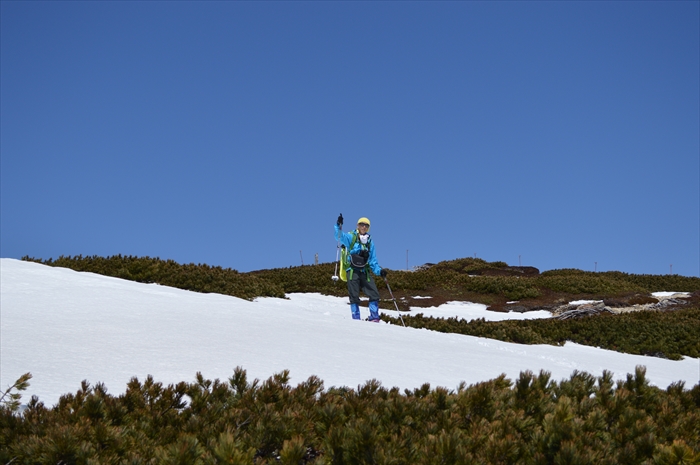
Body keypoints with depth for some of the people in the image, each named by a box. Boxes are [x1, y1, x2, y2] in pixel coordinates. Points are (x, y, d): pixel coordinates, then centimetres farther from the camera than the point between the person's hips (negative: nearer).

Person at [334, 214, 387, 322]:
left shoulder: (369, 242, 15)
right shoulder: (351, 237, 2)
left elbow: (373, 261, 15)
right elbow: (340, 236, -17)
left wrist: (379, 271, 1)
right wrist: (339, 226, -34)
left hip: (365, 271, 4)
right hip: (352, 271, -4)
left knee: (374, 294, -5)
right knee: (354, 297, -5)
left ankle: (374, 318, 1)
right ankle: (356, 319, 0)